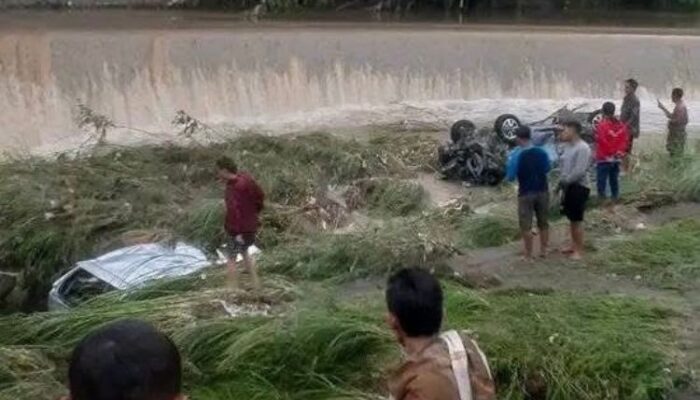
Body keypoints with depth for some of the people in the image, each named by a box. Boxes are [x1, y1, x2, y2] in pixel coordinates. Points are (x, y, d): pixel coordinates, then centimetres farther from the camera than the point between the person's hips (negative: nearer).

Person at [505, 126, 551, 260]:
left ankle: (528, 255, 8)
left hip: (526, 193, -4)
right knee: (543, 223, 17)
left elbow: (510, 177, -10)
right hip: (542, 191, 4)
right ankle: (543, 250, 27)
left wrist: (509, 163, 4)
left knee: (526, 225, 5)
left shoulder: (517, 156, -16)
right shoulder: (542, 153, -3)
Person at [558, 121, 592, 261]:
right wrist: (561, 182, 5)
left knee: (577, 220, -1)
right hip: (568, 186, 8)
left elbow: (579, 171, -24)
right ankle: (574, 246, 29)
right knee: (571, 219, 17)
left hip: (579, 187, -8)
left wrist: (565, 181, -16)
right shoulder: (568, 146, 8)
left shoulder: (583, 148, -19)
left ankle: (579, 250, 8)